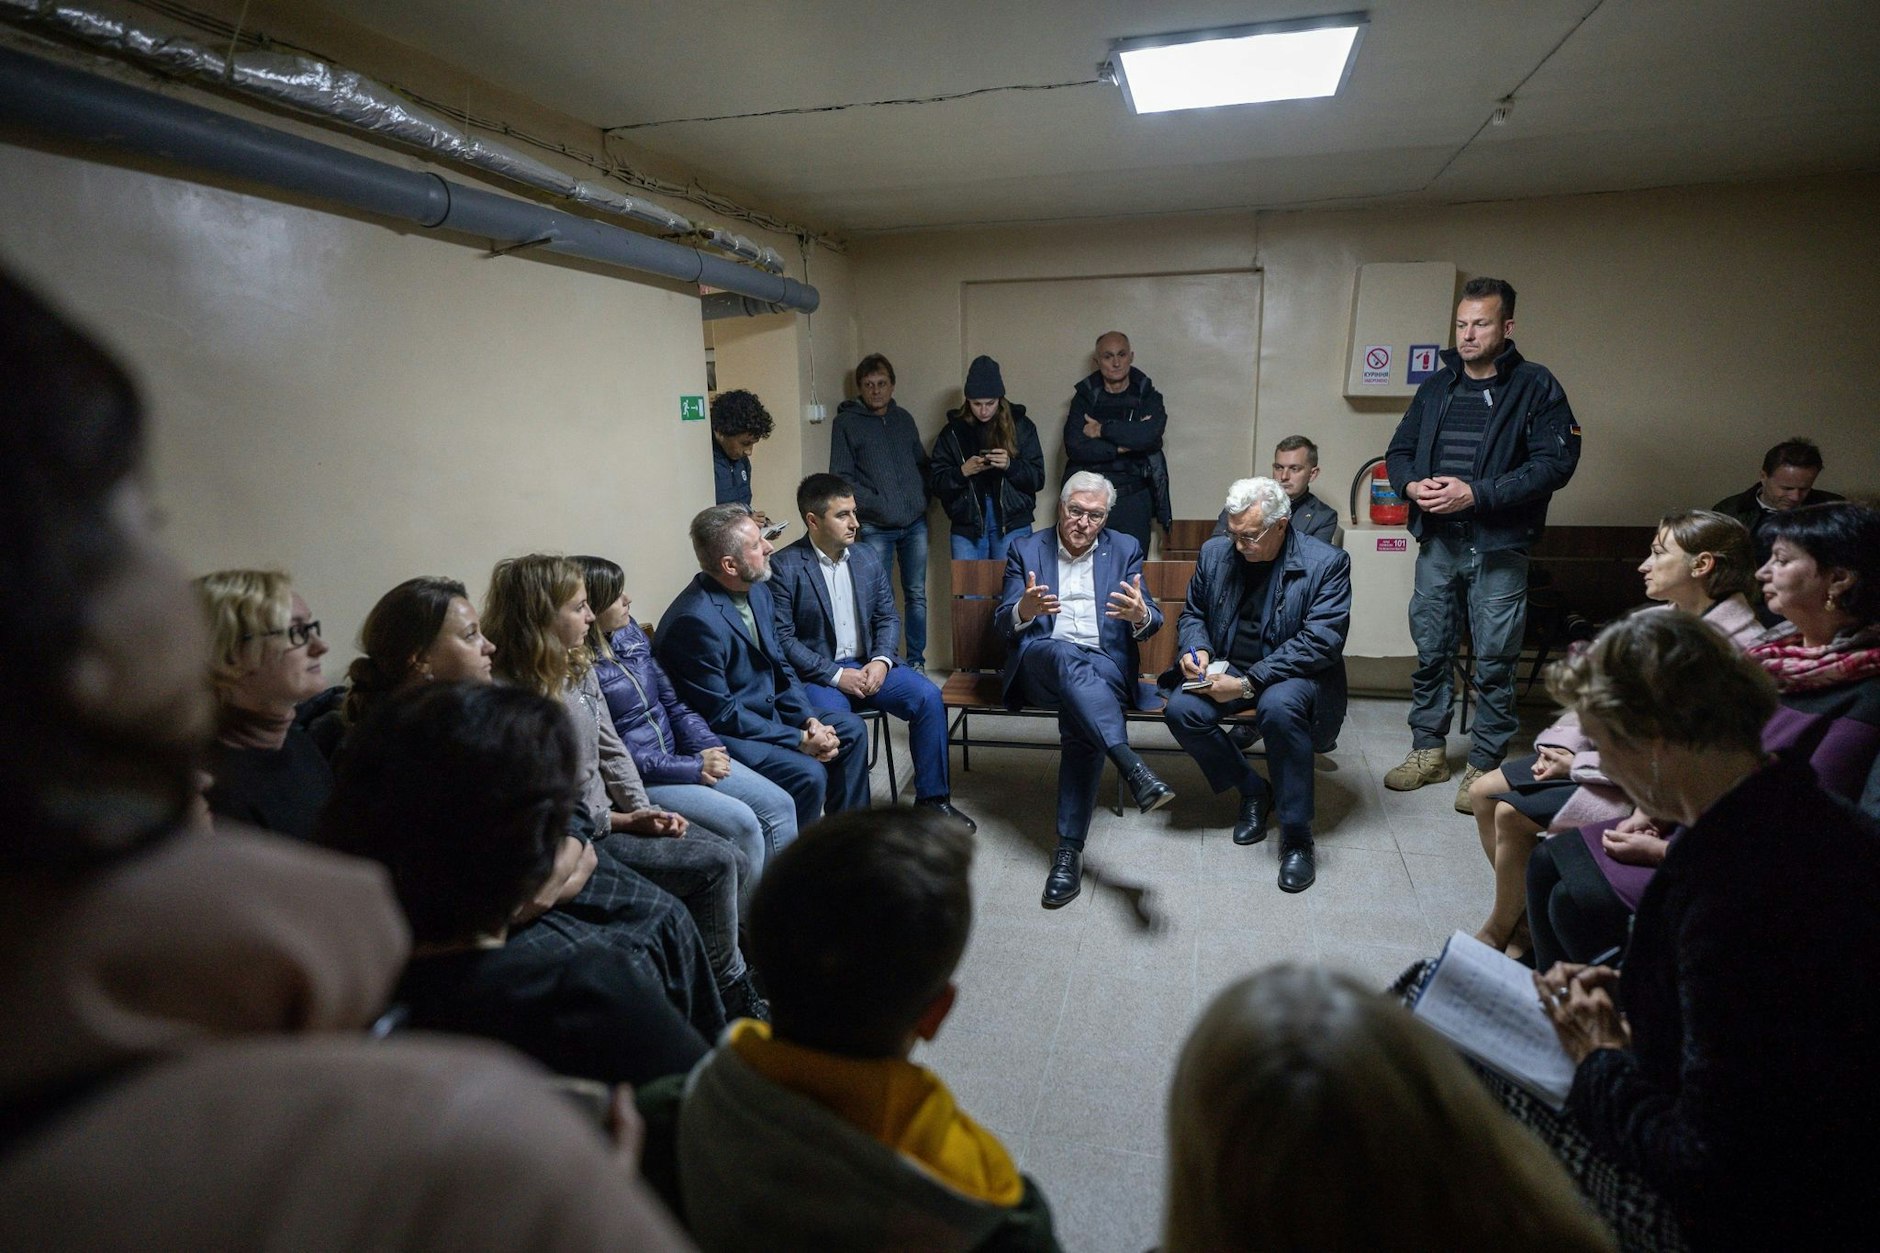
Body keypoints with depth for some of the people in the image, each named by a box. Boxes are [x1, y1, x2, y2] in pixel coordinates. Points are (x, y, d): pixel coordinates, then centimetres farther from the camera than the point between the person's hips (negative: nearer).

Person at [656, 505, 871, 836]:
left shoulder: (758, 591, 1)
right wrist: (799, 739, -20)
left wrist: (810, 720, -6)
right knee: (808, 773, -26)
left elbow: (780, 667, 10)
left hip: (769, 714, 10)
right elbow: (720, 714, -23)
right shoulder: (697, 621, -28)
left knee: (850, 728, 11)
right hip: (718, 734, -10)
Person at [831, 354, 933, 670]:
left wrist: (922, 499, 4)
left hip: (915, 524, 4)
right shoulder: (846, 422, 1)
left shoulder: (904, 418, 13)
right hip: (876, 528, -4)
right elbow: (841, 477, -4)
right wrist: (875, 504, -12)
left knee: (916, 594, 7)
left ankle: (916, 661, 17)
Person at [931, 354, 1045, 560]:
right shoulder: (953, 431, 6)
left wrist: (1010, 465, -17)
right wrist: (963, 472, -16)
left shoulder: (1020, 426, 4)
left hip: (1012, 525, -1)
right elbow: (938, 485, 3)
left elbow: (1037, 479, 1)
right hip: (966, 527, 1)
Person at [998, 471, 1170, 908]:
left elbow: (1151, 622, 6)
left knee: (1080, 721, -33)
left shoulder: (1125, 550, 14)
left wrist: (1140, 615, -20)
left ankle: (1069, 850, -31)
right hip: (1041, 662, 0)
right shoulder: (1026, 549, 12)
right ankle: (1133, 768, -48)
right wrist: (1025, 609, -21)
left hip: (1105, 664, 1)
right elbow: (1003, 623, 3)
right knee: (1066, 655, -37)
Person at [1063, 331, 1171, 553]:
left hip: (1133, 500, 0)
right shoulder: (1085, 397, 7)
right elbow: (1074, 448, -8)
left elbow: (1150, 435, -15)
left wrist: (1102, 429, -9)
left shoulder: (1148, 397, 7)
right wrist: (1123, 446, -12)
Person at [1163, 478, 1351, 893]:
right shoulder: (1215, 553, 3)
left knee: (1278, 706, -38)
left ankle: (1296, 836, -20)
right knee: (1181, 711, -25)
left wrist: (1249, 683, -25)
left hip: (1292, 675, -4)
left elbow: (1322, 641, -18)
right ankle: (1252, 791, 2)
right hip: (1225, 670, 4)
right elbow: (1192, 613, 17)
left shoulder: (1326, 563, -11)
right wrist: (1195, 647, -8)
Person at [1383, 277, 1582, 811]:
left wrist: (1476, 493, -20)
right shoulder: (1435, 387, 12)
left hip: (1498, 548, -4)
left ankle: (1485, 765, 15)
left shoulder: (1535, 386, -3)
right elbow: (1399, 451, 16)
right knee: (1430, 651, 11)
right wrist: (1411, 485, -7)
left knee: (1494, 661, 2)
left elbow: (1556, 462, -11)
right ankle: (1428, 751, 24)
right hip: (1436, 542, 5)